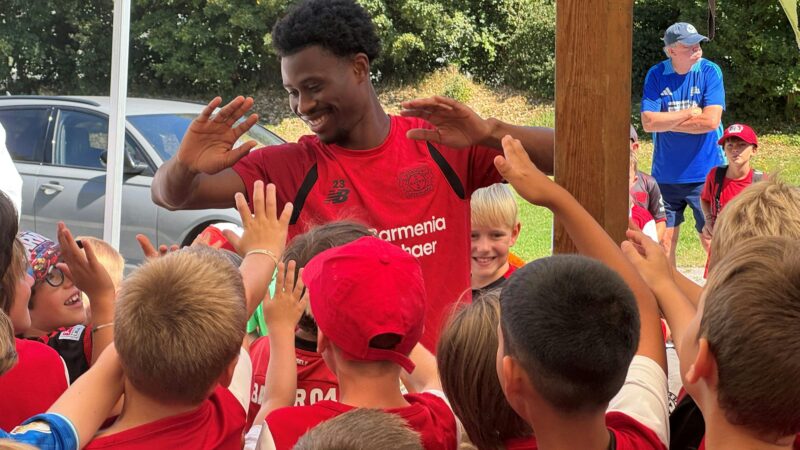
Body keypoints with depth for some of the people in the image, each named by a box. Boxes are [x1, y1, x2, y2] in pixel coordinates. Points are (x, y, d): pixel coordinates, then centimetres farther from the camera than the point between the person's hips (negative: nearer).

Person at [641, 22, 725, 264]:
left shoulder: (710, 72, -4)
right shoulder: (656, 75, 0)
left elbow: (711, 121, -15)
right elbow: (648, 122, -9)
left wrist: (666, 121, -9)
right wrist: (689, 113, -10)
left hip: (705, 173, -2)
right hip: (666, 175, 2)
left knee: (711, 240, -2)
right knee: (664, 240, 6)